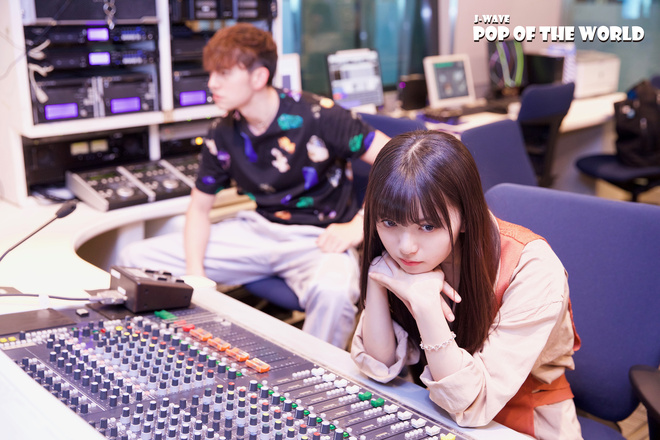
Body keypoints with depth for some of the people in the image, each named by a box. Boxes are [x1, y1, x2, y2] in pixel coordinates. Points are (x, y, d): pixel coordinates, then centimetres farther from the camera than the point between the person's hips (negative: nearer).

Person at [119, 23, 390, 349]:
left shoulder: (317, 116, -15)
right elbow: (199, 206, 10)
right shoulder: (224, 134, 2)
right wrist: (195, 272, -5)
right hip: (258, 229, 5)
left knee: (332, 292, -43)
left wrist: (359, 226, -20)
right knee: (136, 258, -3)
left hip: (318, 237, -5)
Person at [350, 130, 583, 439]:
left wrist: (425, 304, -32)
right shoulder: (396, 252, -10)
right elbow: (381, 367, -9)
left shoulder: (531, 268, -24)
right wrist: (376, 282, -22)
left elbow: (471, 406, -23)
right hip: (436, 413, 3)